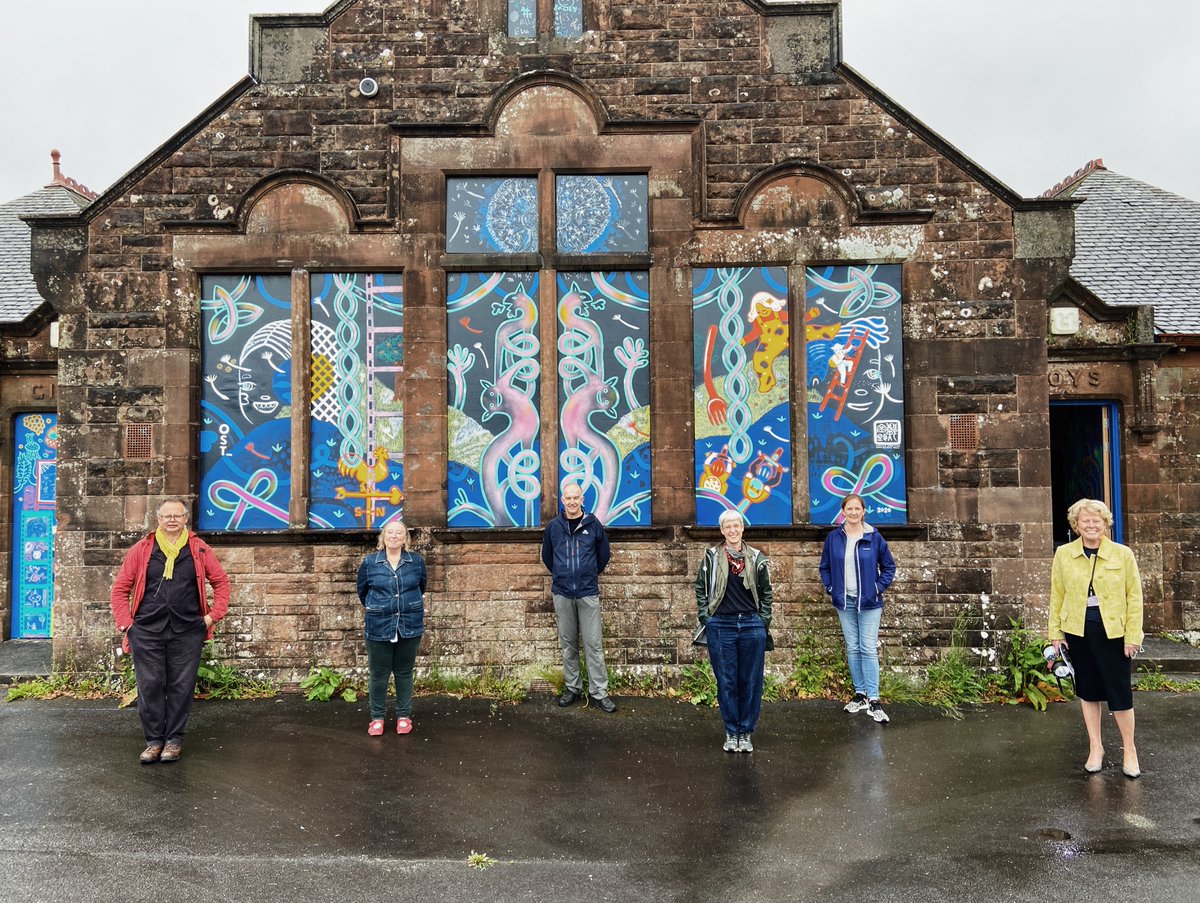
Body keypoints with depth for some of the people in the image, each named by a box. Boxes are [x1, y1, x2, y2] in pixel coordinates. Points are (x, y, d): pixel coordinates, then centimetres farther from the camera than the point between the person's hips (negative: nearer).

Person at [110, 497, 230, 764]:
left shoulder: (199, 550, 4)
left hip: (187, 632, 0)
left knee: (181, 687, 4)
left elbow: (222, 583, 9)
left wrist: (213, 615, 1)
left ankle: (174, 739, 17)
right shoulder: (142, 549, 5)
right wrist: (125, 623, 0)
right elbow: (120, 588, 8)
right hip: (147, 632, 0)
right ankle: (154, 740, 17)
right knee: (150, 686, 3)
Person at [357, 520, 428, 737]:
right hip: (379, 627, 0)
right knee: (379, 674, 7)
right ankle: (377, 717, 22)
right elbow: (362, 591, 12)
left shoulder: (416, 561, -1)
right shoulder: (369, 562, -3)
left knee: (404, 672, 11)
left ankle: (404, 716, 23)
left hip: (409, 626, 1)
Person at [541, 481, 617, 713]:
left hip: (588, 593, -2)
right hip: (562, 594, 2)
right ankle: (572, 688, 22)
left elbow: (604, 554, 11)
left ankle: (599, 692, 5)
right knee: (568, 644, 10)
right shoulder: (553, 527, 1)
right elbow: (547, 556, 16)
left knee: (594, 644, -1)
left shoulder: (593, 525, -3)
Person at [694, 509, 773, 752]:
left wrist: (764, 620, 5)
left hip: (752, 625, 1)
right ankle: (731, 733, 18)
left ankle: (746, 732, 18)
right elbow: (701, 588, 6)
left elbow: (766, 592, 11)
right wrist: (705, 619, 1)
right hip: (720, 626, -1)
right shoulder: (711, 557, 0)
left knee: (751, 682, 5)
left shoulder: (756, 558, 4)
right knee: (726, 682, 5)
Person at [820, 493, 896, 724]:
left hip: (868, 602, -3)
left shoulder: (874, 537, -5)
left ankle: (873, 700, -3)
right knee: (852, 648, 10)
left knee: (869, 649, -5)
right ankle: (860, 694, 20)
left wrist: (879, 588, -6)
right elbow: (825, 567, 11)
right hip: (844, 601, 3)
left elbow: (889, 566, 4)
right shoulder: (833, 538, 1)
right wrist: (831, 589, 1)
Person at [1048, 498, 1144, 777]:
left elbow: (1134, 597, -2)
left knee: (1119, 691, 2)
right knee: (1087, 690, 12)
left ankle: (1129, 749, 22)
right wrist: (1055, 632, 4)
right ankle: (1095, 747, 26)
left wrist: (1133, 636, -6)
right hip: (1077, 631, 2)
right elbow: (1057, 595, 5)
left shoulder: (1123, 554, -4)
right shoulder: (1063, 554, 1)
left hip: (1113, 632, -2)